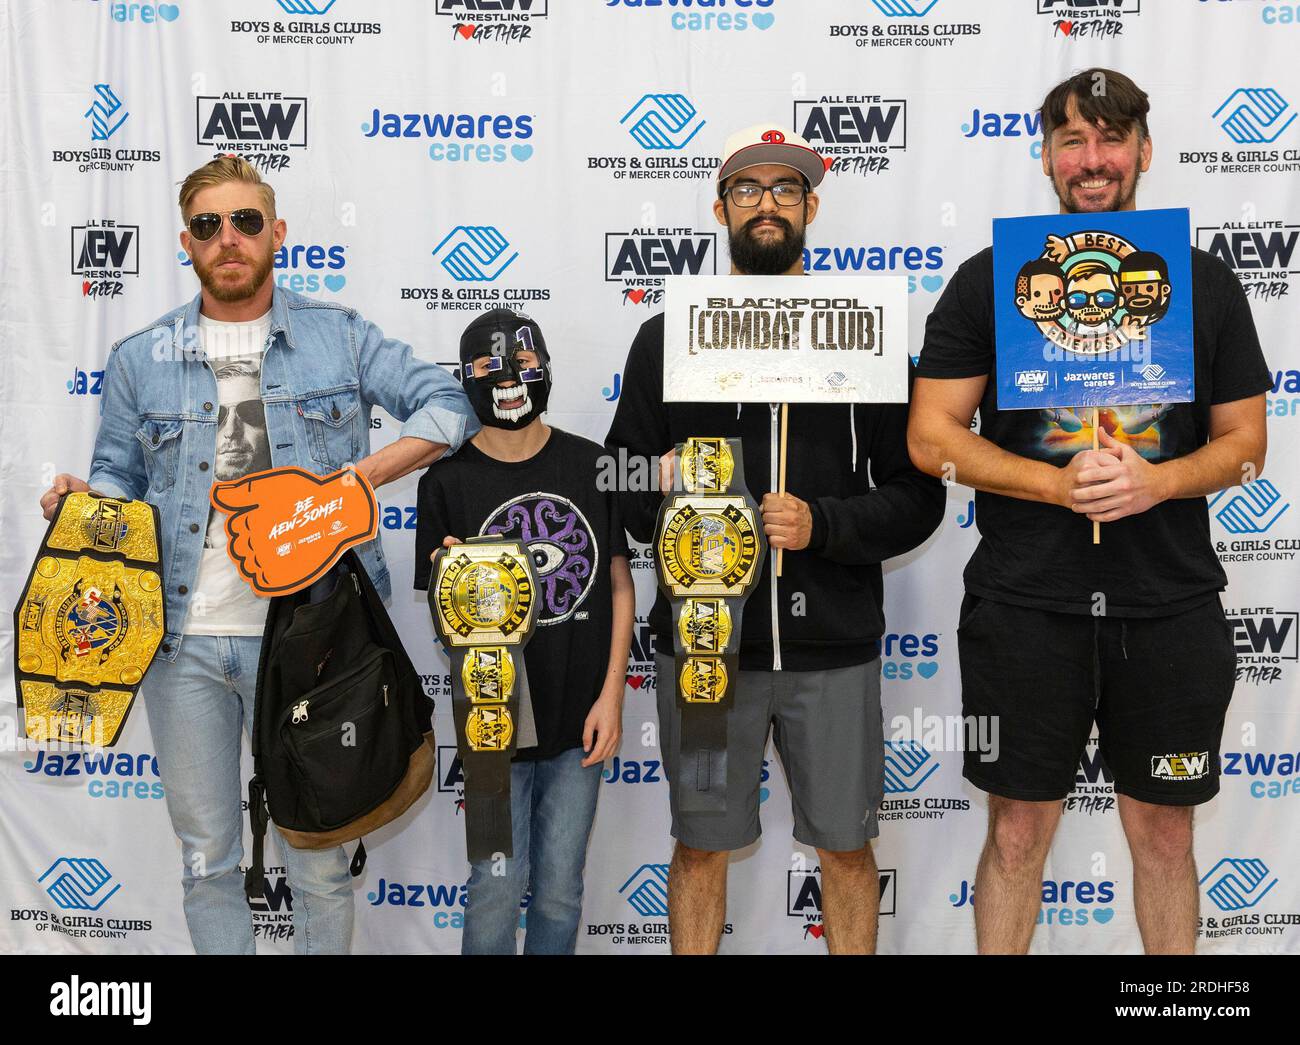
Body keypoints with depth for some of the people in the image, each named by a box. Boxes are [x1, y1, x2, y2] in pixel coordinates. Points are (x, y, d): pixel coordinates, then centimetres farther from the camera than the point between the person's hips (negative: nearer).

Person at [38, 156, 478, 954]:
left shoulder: (339, 336, 3)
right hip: (184, 640, 2)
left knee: (320, 862, 10)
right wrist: (82, 500, -9)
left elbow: (449, 406, -3)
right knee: (207, 857, 14)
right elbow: (119, 480, 14)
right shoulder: (140, 360, 8)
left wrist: (353, 480, -14)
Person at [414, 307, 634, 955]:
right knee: (498, 888, 5)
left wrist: (611, 696, -3)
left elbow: (619, 585, 4)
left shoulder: (590, 465, 0)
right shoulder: (449, 480, -5)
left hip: (578, 722, 2)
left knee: (560, 892, 14)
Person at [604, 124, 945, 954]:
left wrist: (822, 526, -15)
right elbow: (623, 481, 7)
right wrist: (662, 493, -15)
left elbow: (917, 495, 1)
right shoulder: (669, 336, 6)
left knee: (846, 847, 13)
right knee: (702, 847, 12)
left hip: (833, 645, 0)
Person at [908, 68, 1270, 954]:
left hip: (1171, 608, 2)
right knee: (1018, 833, 9)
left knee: (1164, 836, 14)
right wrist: (1059, 484, -16)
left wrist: (1157, 481, -13)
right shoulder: (989, 279, 2)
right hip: (1025, 605, -1)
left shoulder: (1205, 284, 7)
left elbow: (1245, 442, 8)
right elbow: (932, 437, -2)